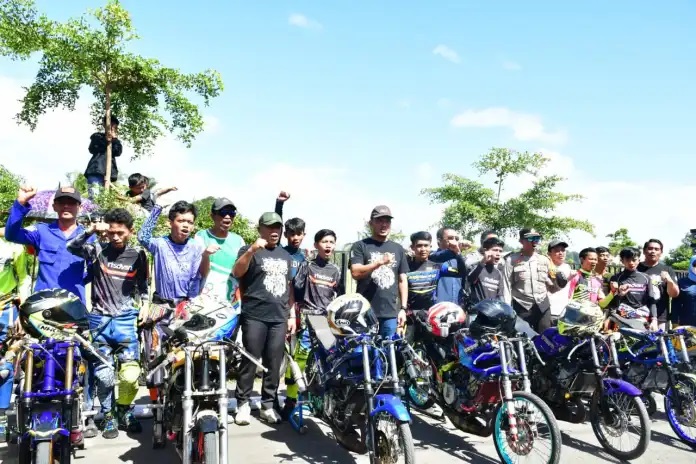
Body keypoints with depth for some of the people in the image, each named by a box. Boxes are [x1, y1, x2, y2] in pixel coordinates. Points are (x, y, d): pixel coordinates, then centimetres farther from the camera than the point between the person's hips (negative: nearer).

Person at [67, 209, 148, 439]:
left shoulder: (138, 255, 7)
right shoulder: (97, 250, 3)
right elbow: (71, 247, -12)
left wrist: (145, 307, 3)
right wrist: (91, 230, -22)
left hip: (126, 319, 0)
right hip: (99, 319, 0)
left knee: (130, 374, -8)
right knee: (103, 375, 3)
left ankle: (124, 410, 18)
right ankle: (108, 416, 23)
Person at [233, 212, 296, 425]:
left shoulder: (286, 255, 19)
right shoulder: (250, 250, 3)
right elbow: (237, 273, -15)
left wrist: (292, 314, 15)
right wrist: (251, 250, -27)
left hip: (280, 318, 5)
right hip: (254, 316, -4)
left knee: (274, 364, 6)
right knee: (250, 361, -2)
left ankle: (268, 404, 15)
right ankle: (243, 403, 9)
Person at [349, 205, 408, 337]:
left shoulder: (398, 249, 16)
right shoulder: (360, 246, 4)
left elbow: (403, 280, 15)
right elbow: (355, 273, -9)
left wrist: (403, 308, 7)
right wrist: (379, 262, -20)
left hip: (390, 314, 3)